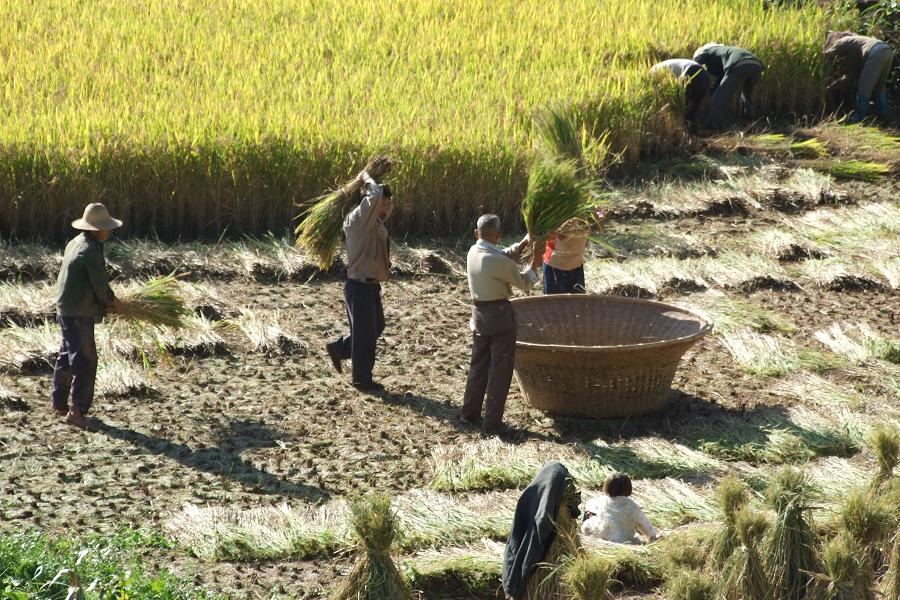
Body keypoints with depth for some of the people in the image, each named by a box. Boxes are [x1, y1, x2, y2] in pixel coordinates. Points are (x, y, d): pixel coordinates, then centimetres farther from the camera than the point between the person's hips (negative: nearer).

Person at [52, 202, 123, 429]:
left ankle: (59, 404, 29)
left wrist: (105, 301, 13)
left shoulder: (76, 243, 11)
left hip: (65, 309, 10)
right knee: (85, 361, -8)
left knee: (66, 357, 19)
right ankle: (77, 410, -9)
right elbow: (100, 285, -18)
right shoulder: (90, 251, -20)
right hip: (79, 314, -10)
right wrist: (111, 301, 3)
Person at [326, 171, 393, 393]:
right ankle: (362, 380, 14)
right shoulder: (359, 218, -19)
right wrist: (367, 179, -15)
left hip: (371, 285, 9)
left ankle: (338, 348, 35)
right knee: (364, 333, 2)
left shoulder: (376, 221, 8)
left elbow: (386, 205, 29)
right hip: (360, 286, -9)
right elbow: (376, 196, -35)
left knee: (376, 326, 21)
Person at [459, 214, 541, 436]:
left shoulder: (473, 252, -1)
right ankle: (493, 423, 3)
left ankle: (470, 413, 28)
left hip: (479, 315, 7)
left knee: (478, 366, 20)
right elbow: (524, 283, -9)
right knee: (500, 371, 1)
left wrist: (524, 243, 8)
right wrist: (534, 264, 5)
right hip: (500, 317, -7)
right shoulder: (498, 262, -24)